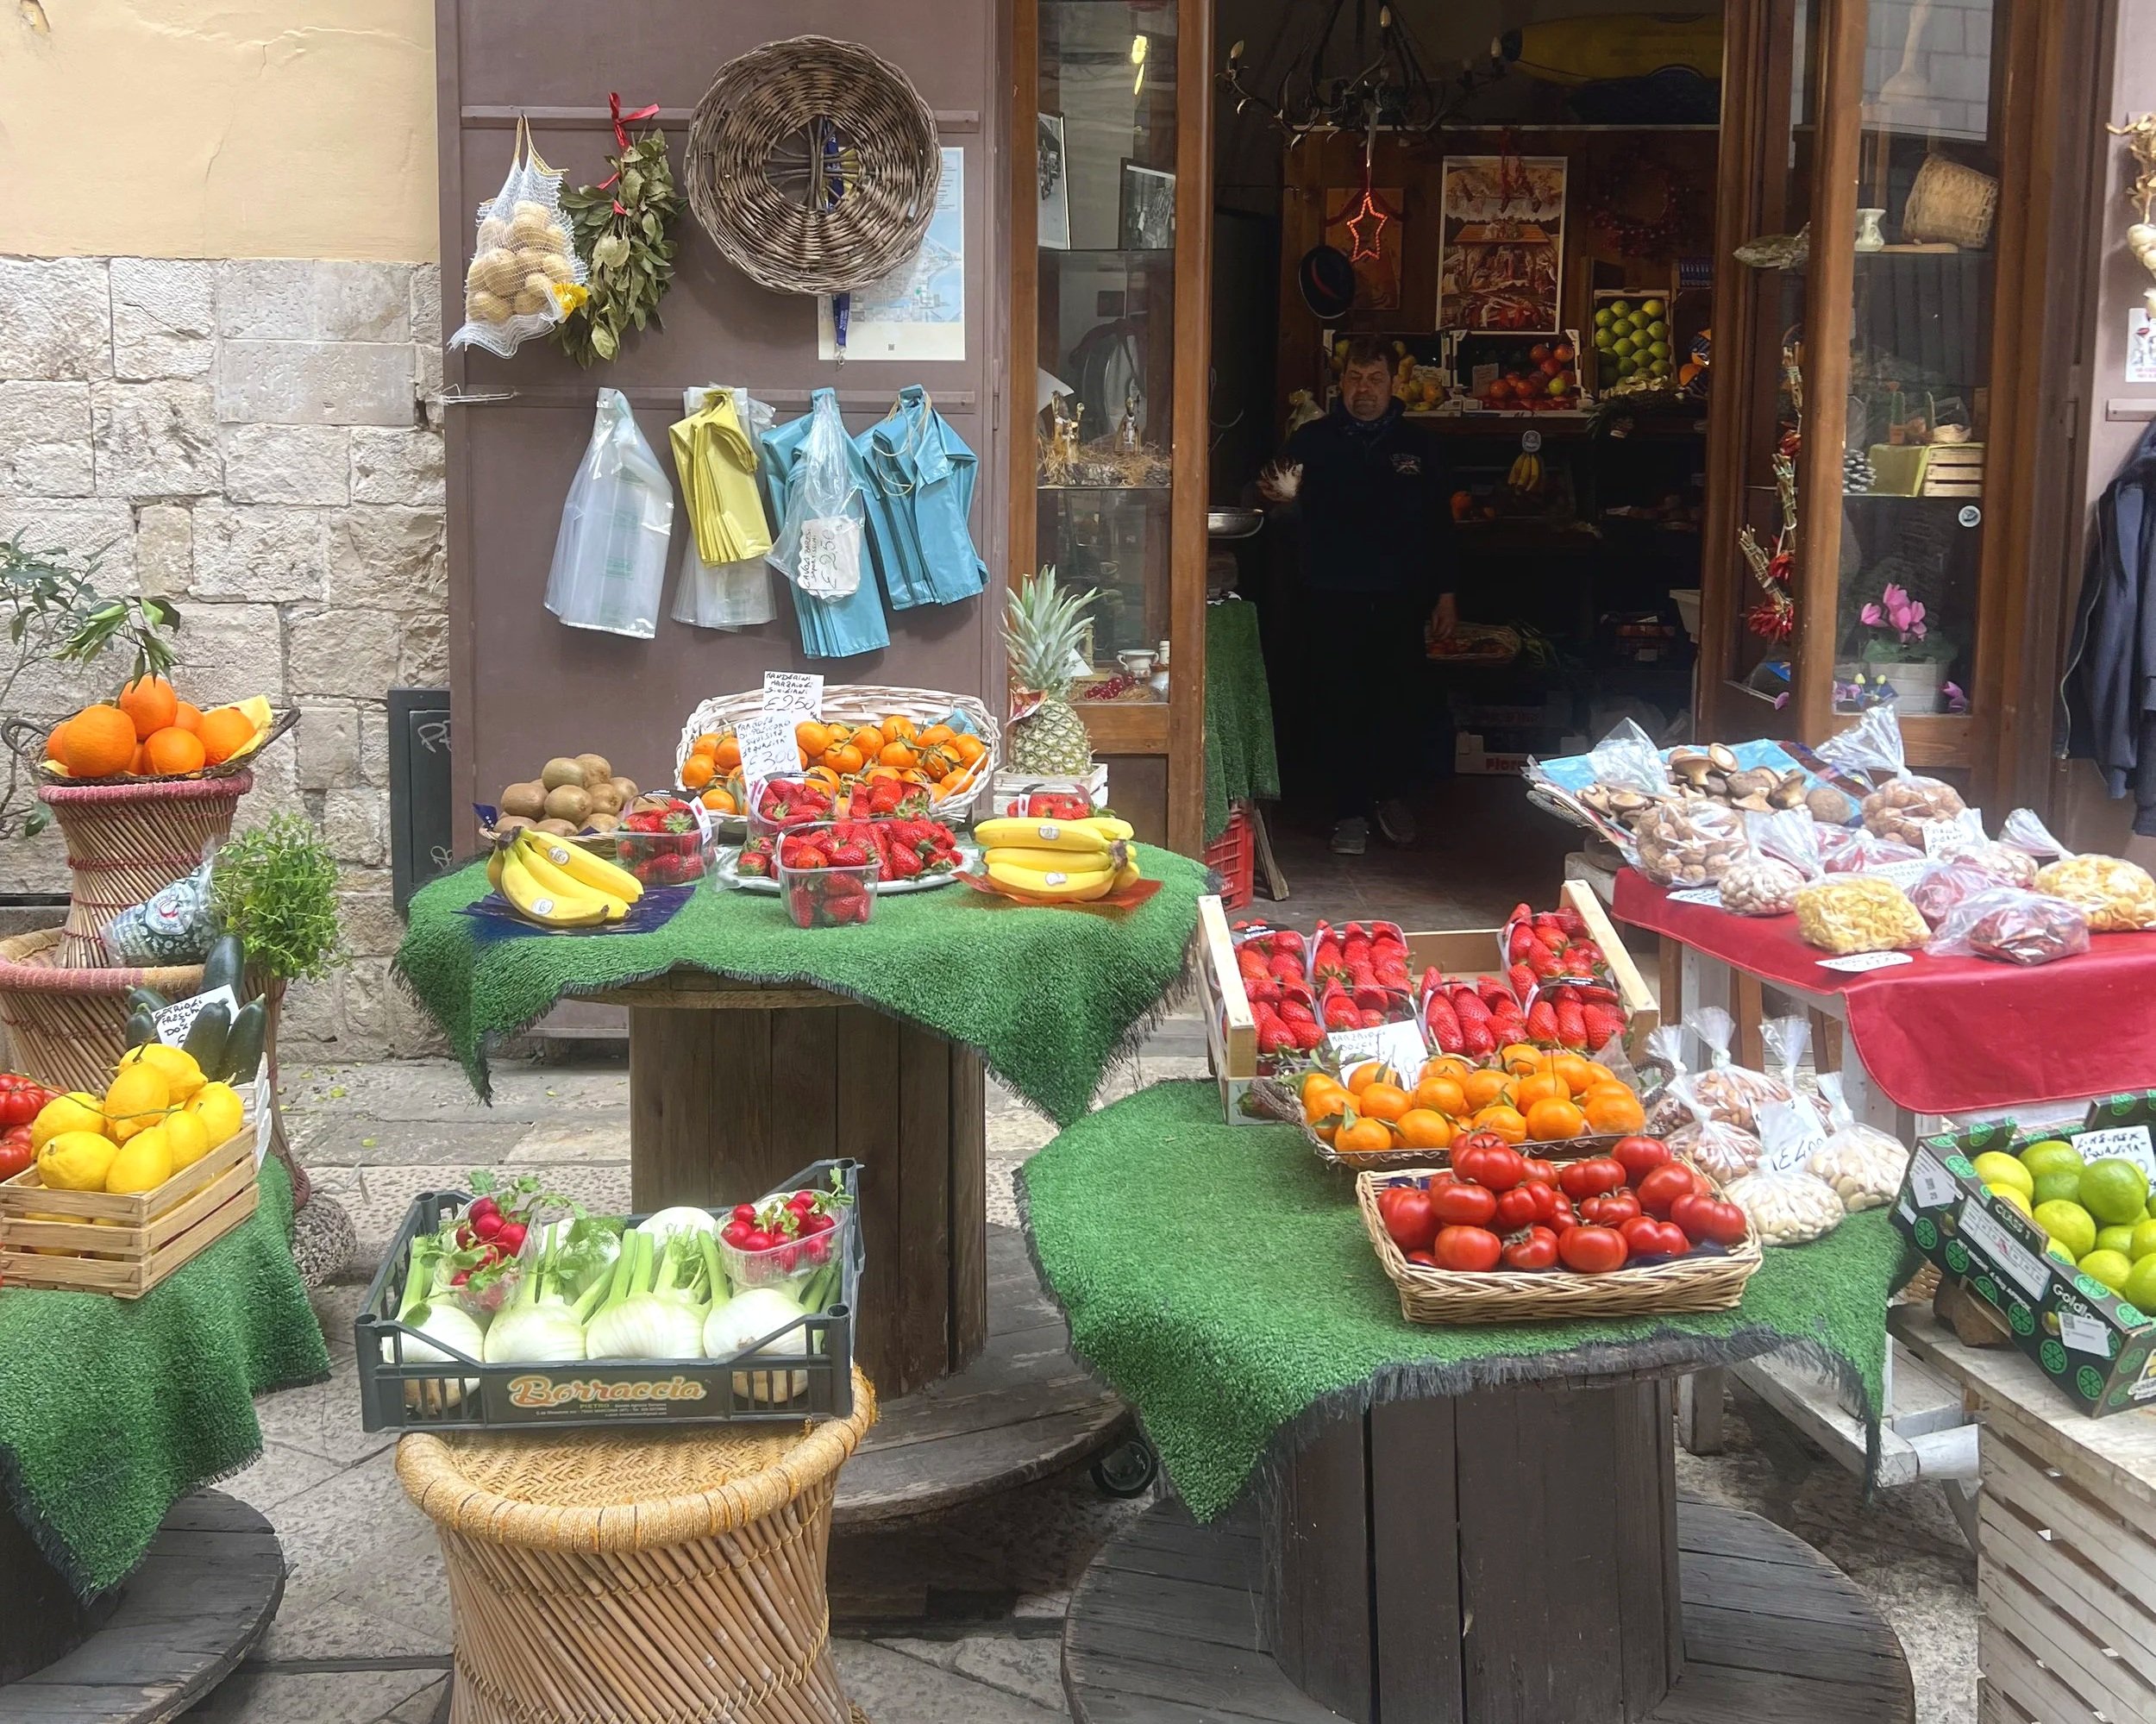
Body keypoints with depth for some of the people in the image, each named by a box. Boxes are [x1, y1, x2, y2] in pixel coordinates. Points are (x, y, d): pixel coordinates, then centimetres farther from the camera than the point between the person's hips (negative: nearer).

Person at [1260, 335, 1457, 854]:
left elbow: (1440, 523, 11)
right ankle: (1350, 810, 11)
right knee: (1340, 707, 1)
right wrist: (1284, 495, -28)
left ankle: (1387, 793, 26)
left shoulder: (1416, 445, 8)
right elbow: (1288, 501, -3)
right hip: (1331, 599, -1)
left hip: (1399, 601, 2)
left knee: (1396, 704, 5)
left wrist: (1445, 592, 8)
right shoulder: (1313, 441, 3)